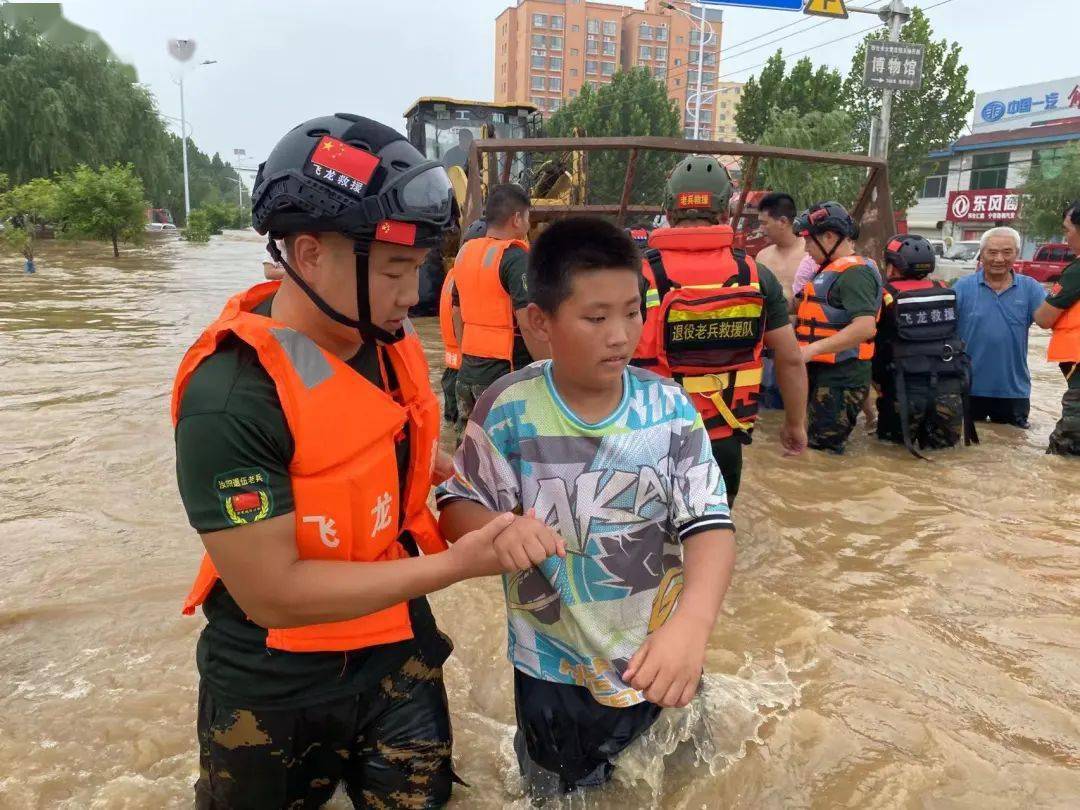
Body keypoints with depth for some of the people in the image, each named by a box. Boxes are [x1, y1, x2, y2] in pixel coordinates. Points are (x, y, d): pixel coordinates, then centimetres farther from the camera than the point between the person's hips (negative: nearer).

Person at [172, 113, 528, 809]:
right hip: (276, 687, -5)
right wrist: (456, 564, -27)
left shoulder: (390, 337, -7)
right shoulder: (230, 397, -29)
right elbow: (271, 592, -27)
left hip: (398, 649, 5)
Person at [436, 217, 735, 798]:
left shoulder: (669, 408, -12)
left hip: (658, 663, 1)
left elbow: (709, 526, -15)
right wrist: (497, 528, -31)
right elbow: (456, 508, -7)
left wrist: (691, 625, -33)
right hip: (553, 671, 0)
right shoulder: (508, 408, -14)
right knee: (559, 796, 24)